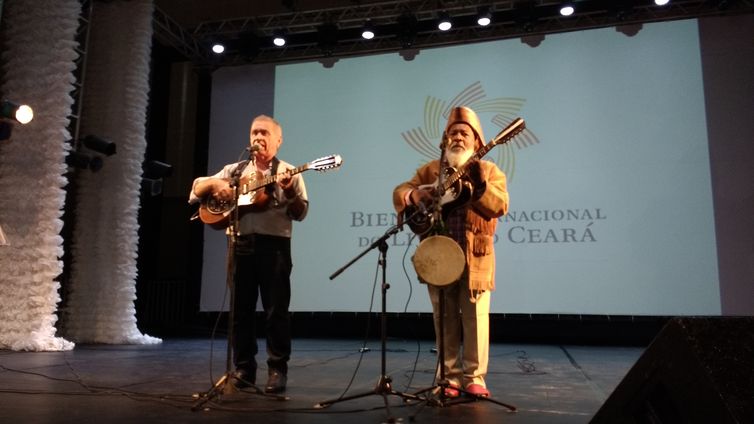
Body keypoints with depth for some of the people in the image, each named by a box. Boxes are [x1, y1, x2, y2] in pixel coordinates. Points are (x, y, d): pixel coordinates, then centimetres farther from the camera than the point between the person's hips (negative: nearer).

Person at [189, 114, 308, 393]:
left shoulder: (288, 173, 7)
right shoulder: (236, 170, 16)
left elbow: (300, 213, -1)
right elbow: (196, 189, 14)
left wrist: (288, 192, -18)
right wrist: (215, 183, -6)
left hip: (274, 244, -3)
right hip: (241, 243, 3)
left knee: (276, 309, -3)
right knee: (241, 307, 7)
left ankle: (278, 369, 7)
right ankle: (243, 367, 18)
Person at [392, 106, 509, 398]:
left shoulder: (489, 171, 6)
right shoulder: (430, 170, 12)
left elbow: (500, 206, -9)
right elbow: (398, 193, 7)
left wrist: (479, 185, -25)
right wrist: (413, 194, -15)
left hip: (475, 258, -2)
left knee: (475, 320, 1)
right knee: (445, 322, 8)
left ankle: (474, 377, 14)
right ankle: (449, 378, 18)